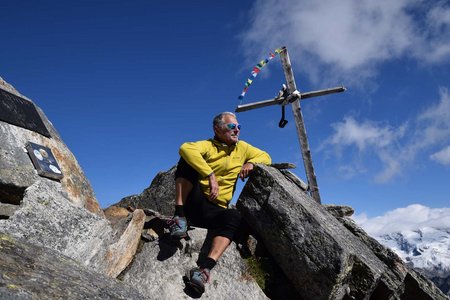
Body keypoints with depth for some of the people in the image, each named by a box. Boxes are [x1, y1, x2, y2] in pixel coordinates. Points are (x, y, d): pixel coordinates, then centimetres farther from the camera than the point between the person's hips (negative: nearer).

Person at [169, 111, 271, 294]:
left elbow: (266, 157, 18)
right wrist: (211, 175, -31)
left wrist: (251, 163, -5)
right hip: (193, 202, -2)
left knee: (234, 217, -33)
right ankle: (179, 215, -27)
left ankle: (205, 267, -43)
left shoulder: (242, 147, 13)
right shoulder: (207, 146, -2)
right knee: (188, 159, -23)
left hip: (214, 210, 2)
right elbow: (185, 148, -24)